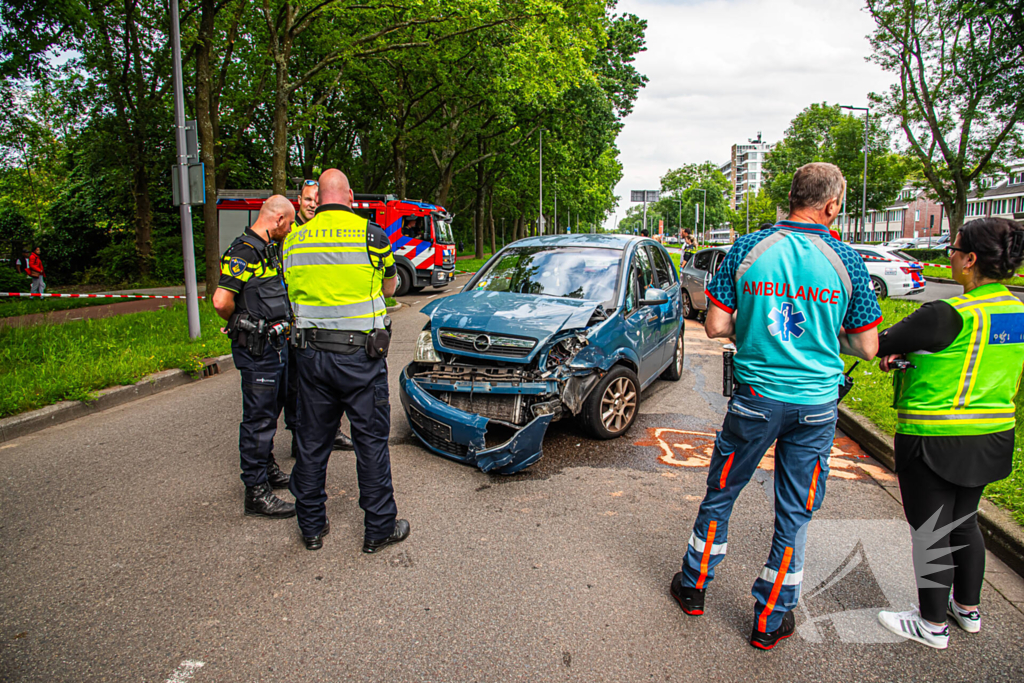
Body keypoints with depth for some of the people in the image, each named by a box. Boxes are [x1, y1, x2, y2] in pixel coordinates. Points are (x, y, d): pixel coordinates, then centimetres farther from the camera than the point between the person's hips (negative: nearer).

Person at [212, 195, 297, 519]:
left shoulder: (270, 249, 14)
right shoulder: (243, 252, -17)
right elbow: (221, 301, -25)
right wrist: (240, 324, -7)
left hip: (276, 343, 10)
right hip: (256, 349, -10)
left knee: (271, 410, 20)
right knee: (258, 418, -4)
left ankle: (267, 468, 36)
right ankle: (256, 492, 4)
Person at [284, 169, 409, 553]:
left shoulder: (295, 241, 5)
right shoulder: (370, 235, -6)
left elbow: (294, 298, 11)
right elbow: (389, 287, 7)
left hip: (310, 352, 4)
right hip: (360, 353, -4)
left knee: (312, 441, 14)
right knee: (371, 440, 6)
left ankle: (312, 527, 26)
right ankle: (379, 528, 16)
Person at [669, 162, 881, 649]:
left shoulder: (748, 249, -6)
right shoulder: (846, 261, -5)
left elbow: (716, 326, -5)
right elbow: (866, 347, 0)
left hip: (756, 397, 0)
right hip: (816, 407, 1)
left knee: (719, 495, 17)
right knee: (795, 514, 13)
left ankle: (693, 588, 34)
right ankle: (770, 622, 26)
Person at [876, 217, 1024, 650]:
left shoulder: (949, 315, -23)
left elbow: (879, 345, -16)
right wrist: (908, 355, 8)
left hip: (935, 440, -8)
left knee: (930, 531, 7)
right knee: (964, 522, 23)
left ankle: (933, 625, 21)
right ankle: (968, 609, 39)